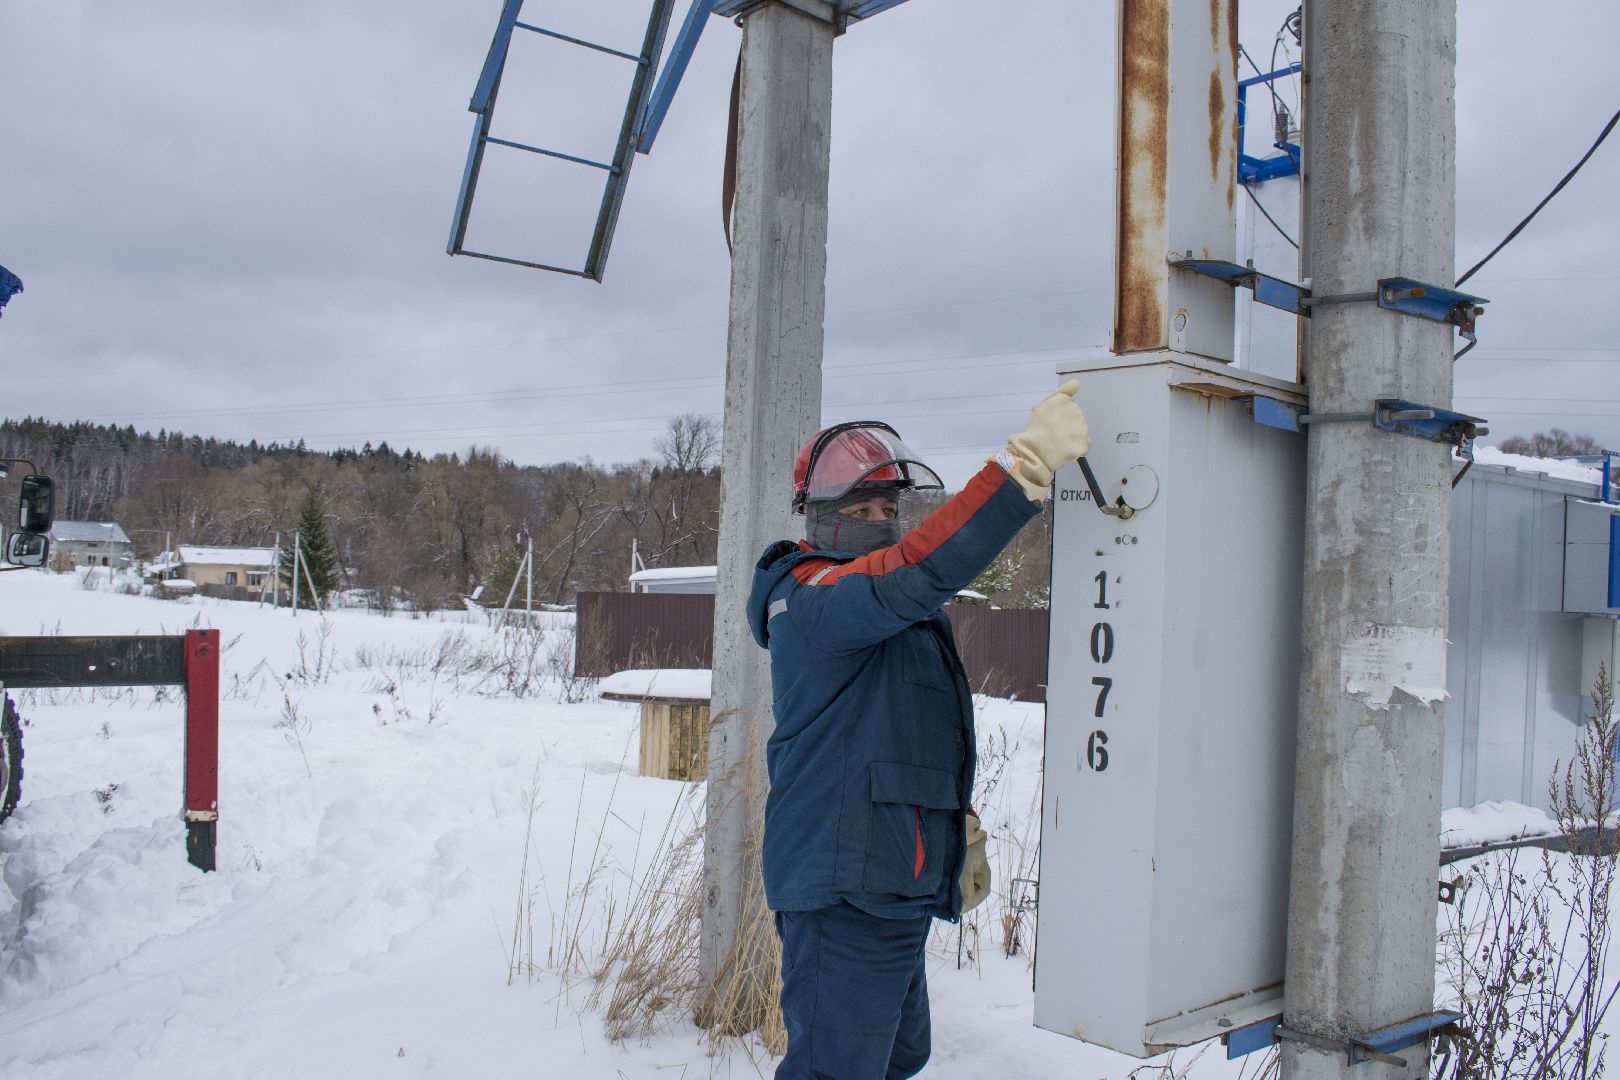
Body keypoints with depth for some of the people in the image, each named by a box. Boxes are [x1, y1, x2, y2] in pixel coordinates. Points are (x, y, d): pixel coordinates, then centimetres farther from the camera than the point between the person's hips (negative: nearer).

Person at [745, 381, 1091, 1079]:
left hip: (895, 891, 10)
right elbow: (921, 571, -34)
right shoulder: (815, 597, -15)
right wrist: (1028, 460, -37)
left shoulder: (903, 617, 17)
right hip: (845, 894, -10)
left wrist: (961, 835, 24)